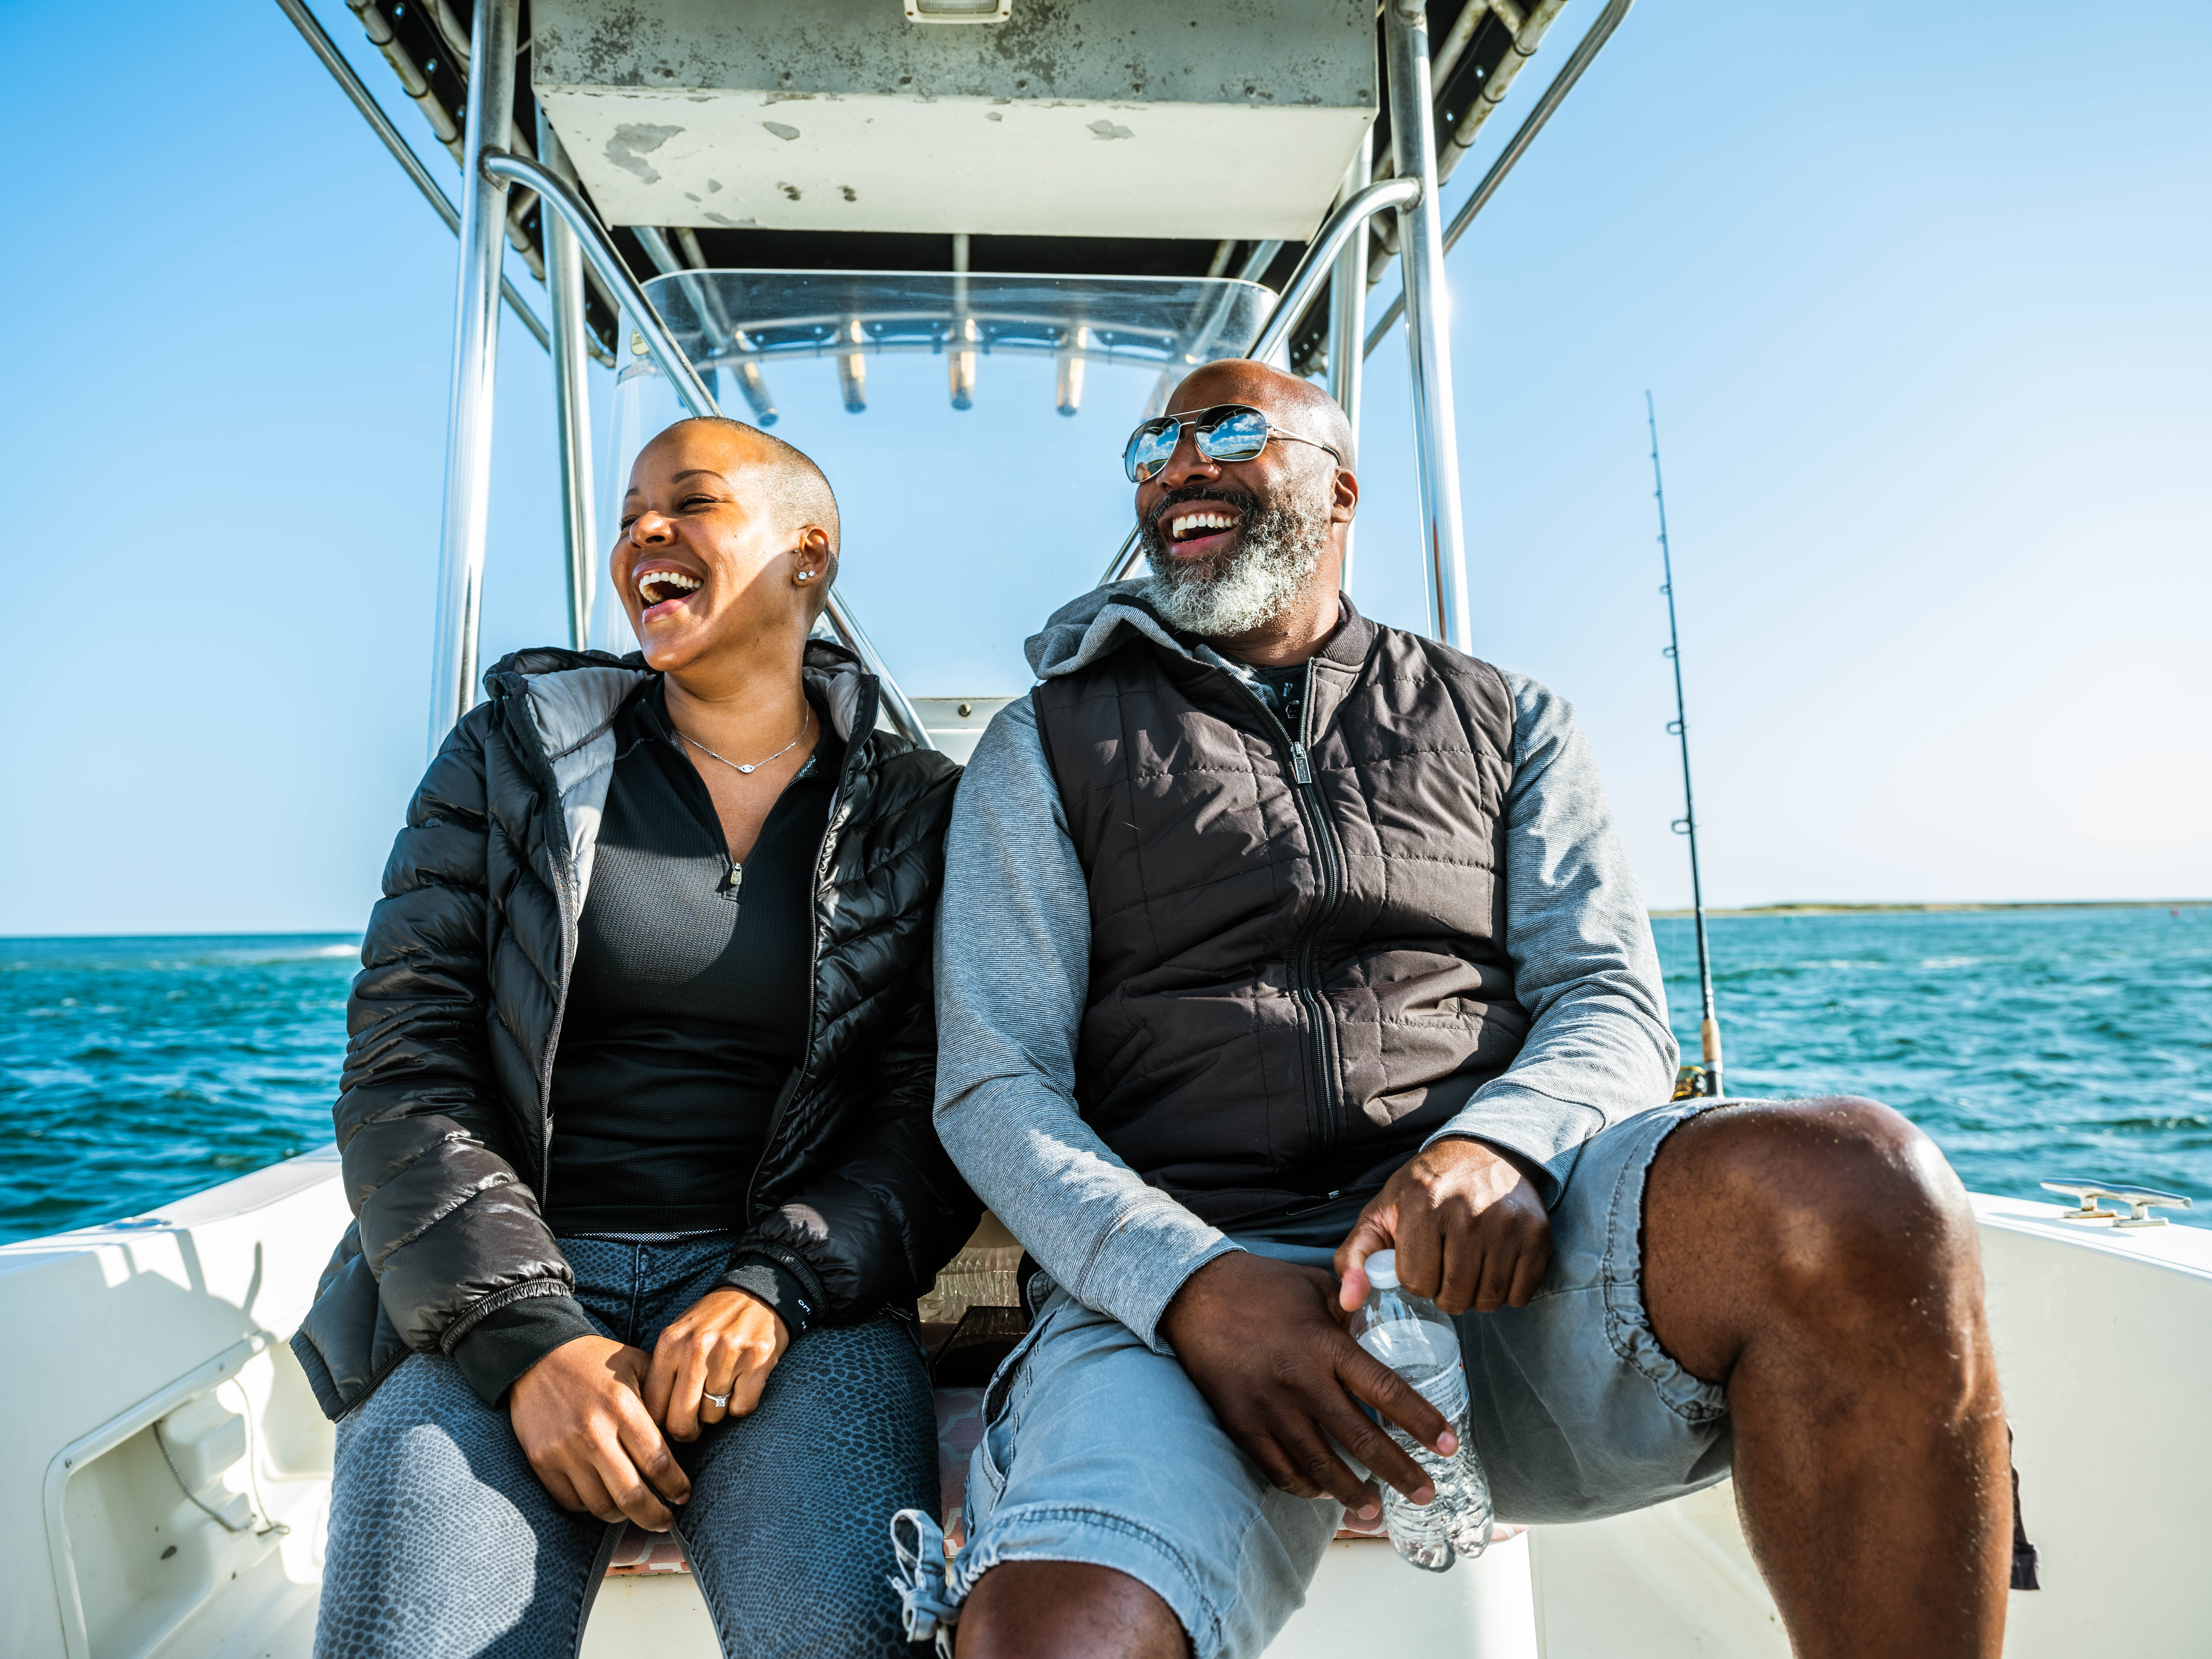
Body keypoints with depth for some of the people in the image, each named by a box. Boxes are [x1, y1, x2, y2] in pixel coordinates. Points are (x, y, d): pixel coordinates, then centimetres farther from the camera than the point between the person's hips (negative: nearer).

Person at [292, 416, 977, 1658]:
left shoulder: (915, 812, 6)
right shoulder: (517, 754, 8)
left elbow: (931, 1114, 2)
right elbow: (405, 1069, 1)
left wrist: (777, 1287, -16)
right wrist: (526, 1336, -12)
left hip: (797, 1289, 0)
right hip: (502, 1286, 1)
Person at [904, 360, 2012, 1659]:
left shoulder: (1506, 723, 20)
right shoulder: (1047, 750, 14)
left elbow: (1611, 1000, 9)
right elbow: (994, 1087, 5)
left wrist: (1498, 1145, -17)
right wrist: (1198, 1288, -15)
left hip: (1495, 1244, 3)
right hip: (1170, 1284, -2)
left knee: (1850, 1190, -29)